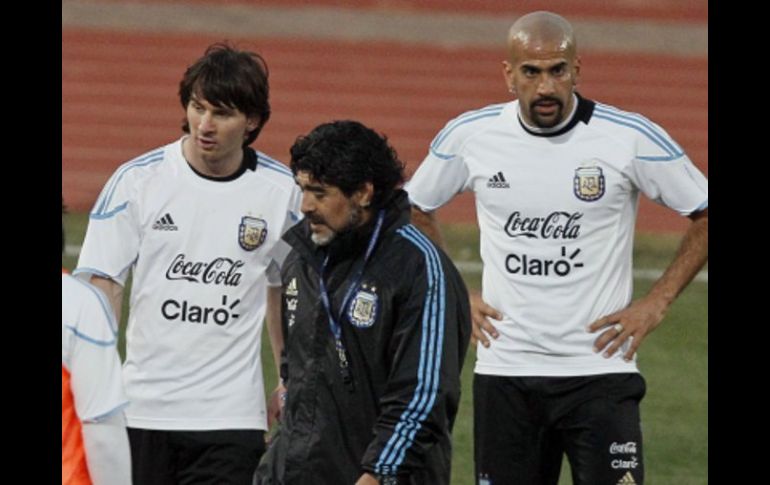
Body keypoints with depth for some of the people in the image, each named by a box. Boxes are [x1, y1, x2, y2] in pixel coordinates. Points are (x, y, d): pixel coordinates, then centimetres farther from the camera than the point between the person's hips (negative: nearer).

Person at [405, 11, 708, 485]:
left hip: (599, 370, -3)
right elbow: (415, 211, 19)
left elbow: (704, 214, 4)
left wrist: (657, 302, -2)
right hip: (503, 371, 3)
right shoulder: (470, 136, 0)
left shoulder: (631, 138, -7)